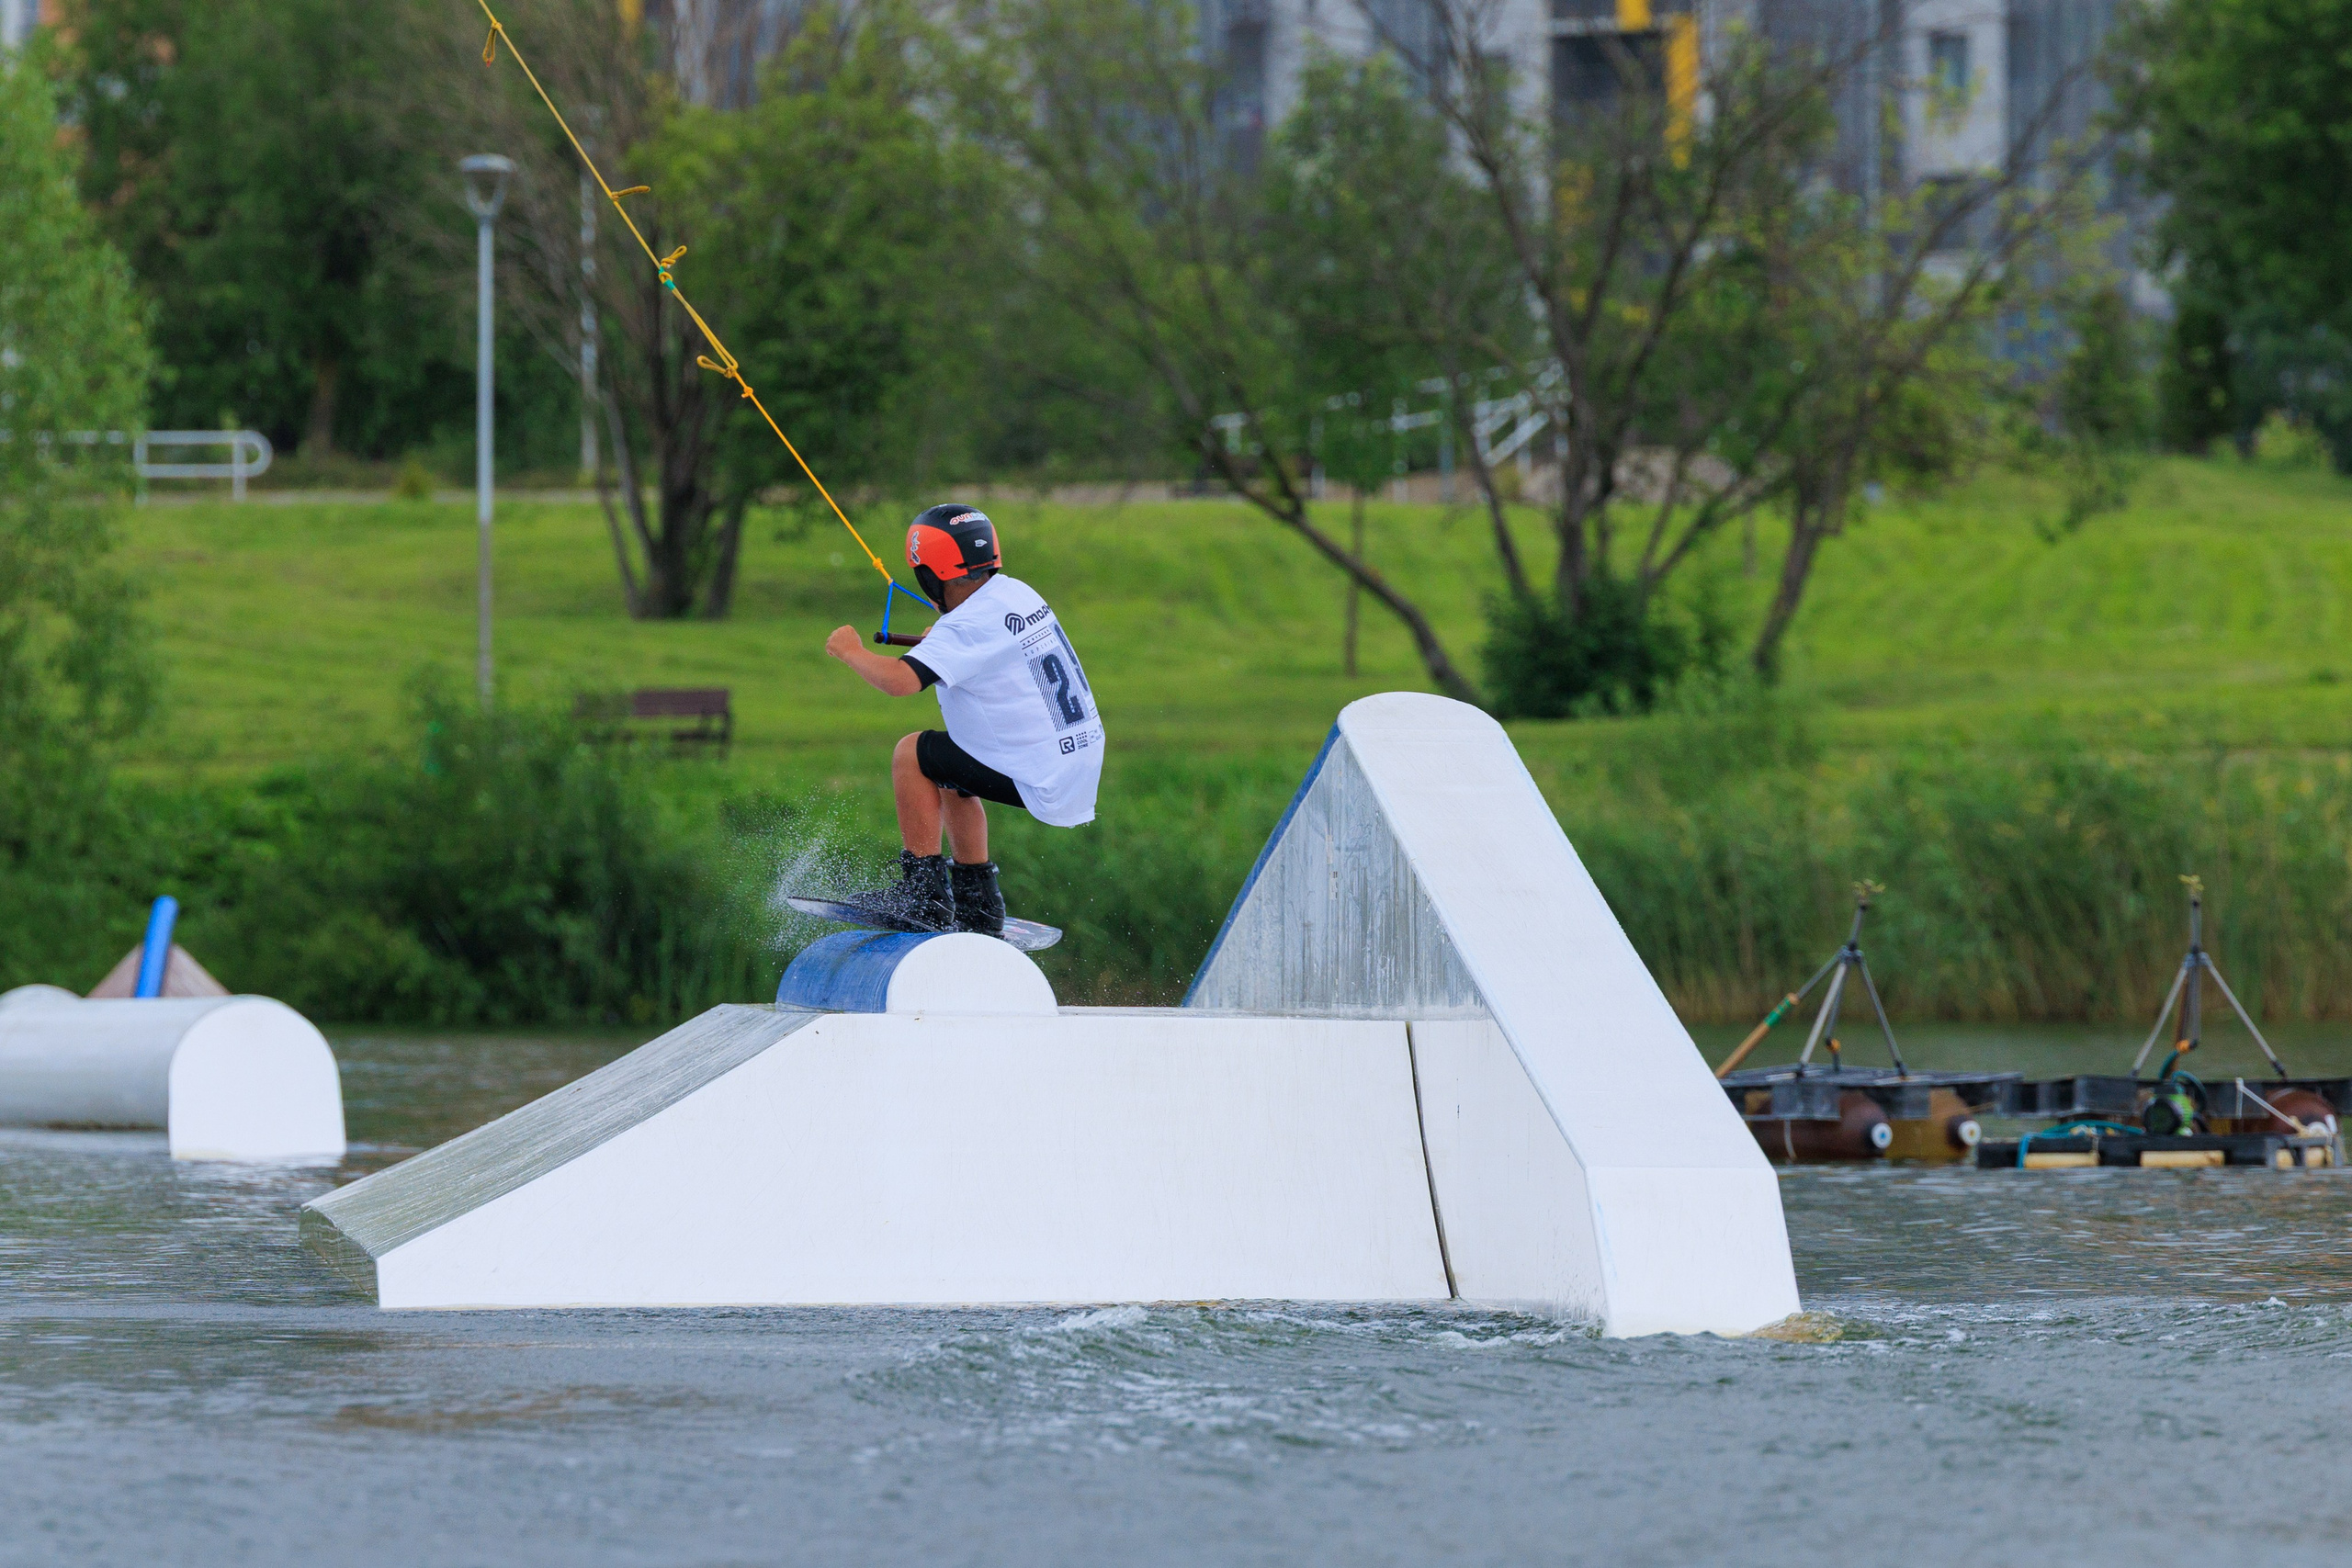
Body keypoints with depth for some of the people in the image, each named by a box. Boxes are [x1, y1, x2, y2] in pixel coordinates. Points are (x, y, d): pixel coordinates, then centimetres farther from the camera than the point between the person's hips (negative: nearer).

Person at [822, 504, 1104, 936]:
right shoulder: (1017, 593, 7)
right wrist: (940, 639, 25)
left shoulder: (968, 626, -20)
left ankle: (924, 896, -2)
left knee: (911, 754, -1)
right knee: (947, 773, 26)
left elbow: (899, 681, -32)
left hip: (1042, 784, -9)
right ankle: (976, 905, 26)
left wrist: (851, 652, -13)